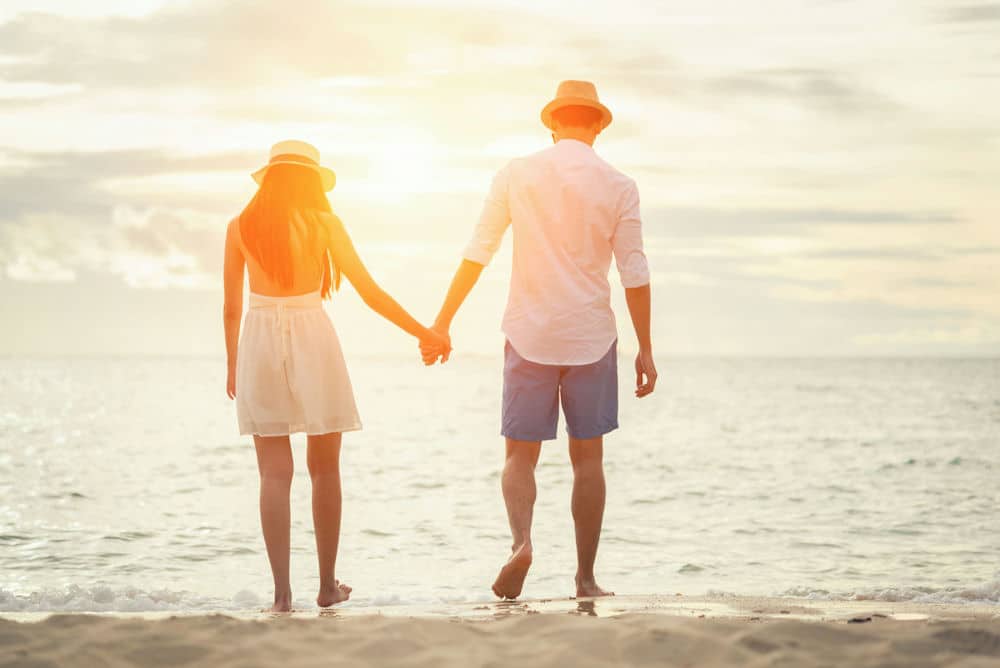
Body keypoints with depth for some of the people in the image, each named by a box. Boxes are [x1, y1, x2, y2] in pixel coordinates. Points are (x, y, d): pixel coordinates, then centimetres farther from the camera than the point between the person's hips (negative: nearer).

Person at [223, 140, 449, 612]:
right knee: (324, 470, 11)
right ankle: (328, 585, 16)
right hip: (313, 340, -1)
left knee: (275, 474, 3)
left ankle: (282, 591, -3)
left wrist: (232, 364, 18)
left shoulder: (241, 227, 4)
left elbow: (231, 307, 6)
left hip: (259, 343, 1)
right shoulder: (323, 225, -1)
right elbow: (370, 292, -2)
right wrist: (423, 333, 6)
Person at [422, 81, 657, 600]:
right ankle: (586, 577, 11)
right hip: (591, 336, 0)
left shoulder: (516, 175, 1)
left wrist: (441, 323, 6)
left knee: (520, 455, 7)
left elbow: (476, 254, 1)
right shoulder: (618, 187, -1)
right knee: (587, 457, 9)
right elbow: (634, 274, -2)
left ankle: (521, 540, -20)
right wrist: (644, 348, 4)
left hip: (529, 335, 0)